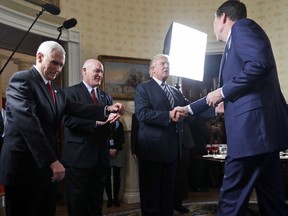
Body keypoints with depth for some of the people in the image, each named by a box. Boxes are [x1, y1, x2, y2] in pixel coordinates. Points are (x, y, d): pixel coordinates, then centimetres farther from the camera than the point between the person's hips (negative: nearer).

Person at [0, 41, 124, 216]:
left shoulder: (57, 90, 14)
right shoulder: (22, 80, -13)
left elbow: (77, 109, 5)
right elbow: (29, 122, -24)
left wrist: (107, 110, -11)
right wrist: (52, 160, -29)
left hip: (47, 165, 8)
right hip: (24, 166, -8)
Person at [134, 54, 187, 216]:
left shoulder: (176, 91, 19)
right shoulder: (143, 88, -2)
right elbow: (142, 114, -16)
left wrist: (182, 114, -13)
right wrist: (168, 116, -21)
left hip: (172, 148, 6)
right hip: (153, 148, -6)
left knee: (168, 191, 15)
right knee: (151, 192, 4)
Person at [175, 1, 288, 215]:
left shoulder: (242, 26, -1)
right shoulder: (234, 45, 27)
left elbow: (260, 64, -20)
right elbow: (226, 90, 33)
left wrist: (223, 91, -11)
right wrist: (189, 108, 38)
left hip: (253, 124, -10)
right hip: (262, 127, 10)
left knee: (232, 198, -3)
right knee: (270, 195, 13)